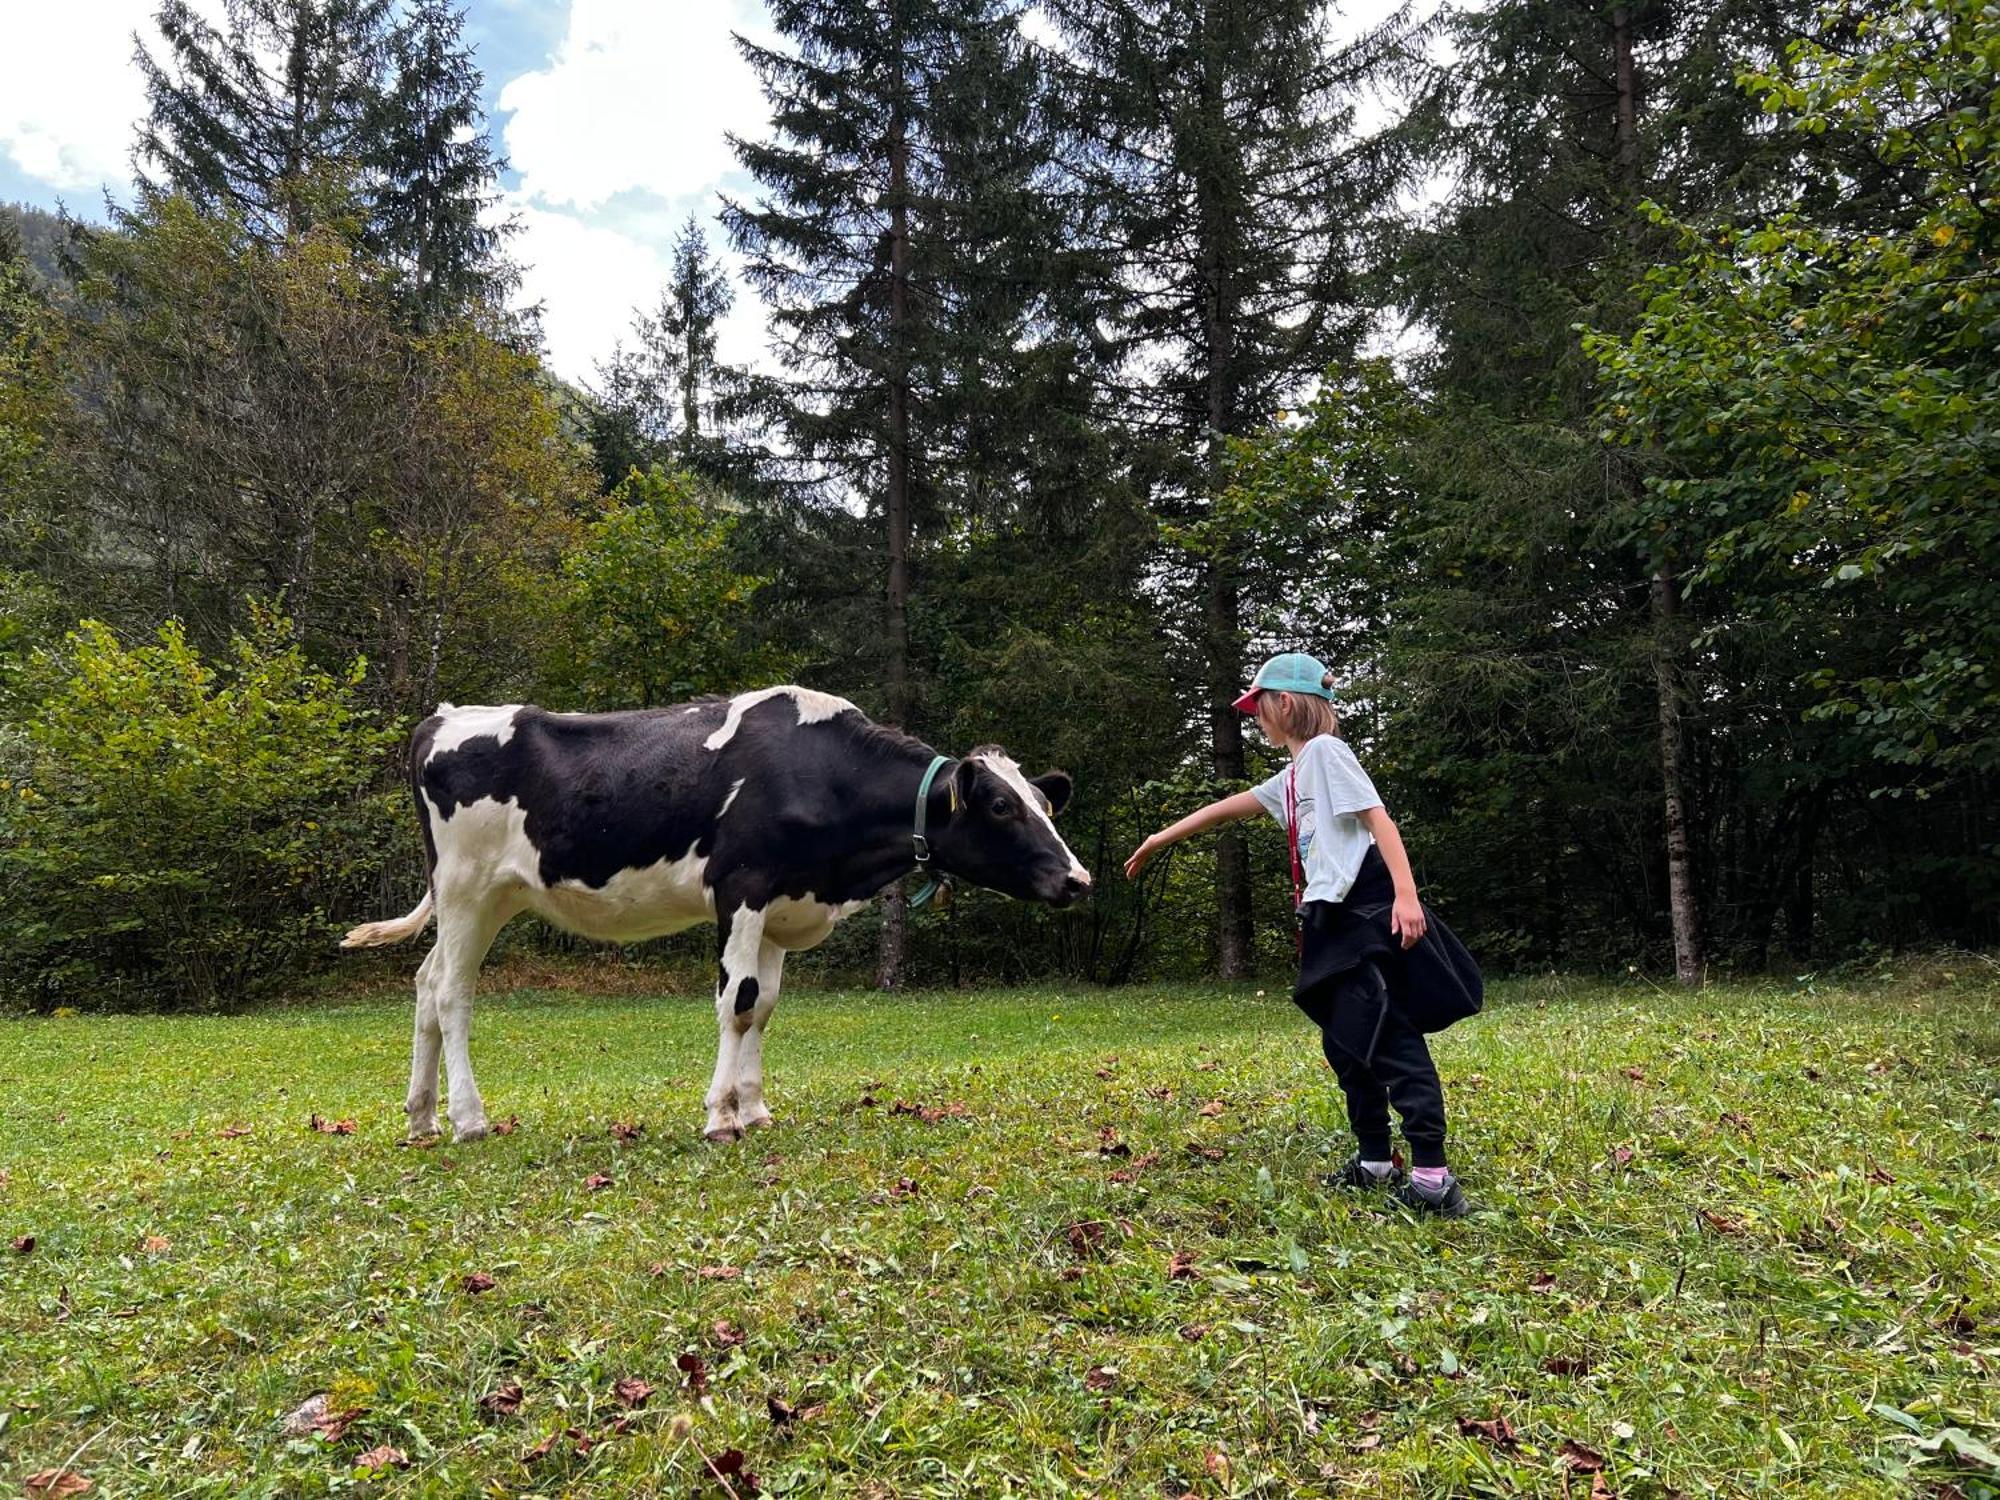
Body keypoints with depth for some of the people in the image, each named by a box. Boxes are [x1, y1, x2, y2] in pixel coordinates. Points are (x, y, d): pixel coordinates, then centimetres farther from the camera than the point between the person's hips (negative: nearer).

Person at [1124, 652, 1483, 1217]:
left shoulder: (1325, 751, -6)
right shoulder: (1293, 776, 21)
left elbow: (1379, 820, -15)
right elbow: (1225, 808, 30)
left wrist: (1406, 894, -26)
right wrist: (1158, 840, 38)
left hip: (1367, 912, -10)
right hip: (1334, 921, 10)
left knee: (1391, 1039, -12)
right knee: (1345, 1043, 12)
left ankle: (1432, 1174, -11)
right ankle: (1375, 1162, 21)